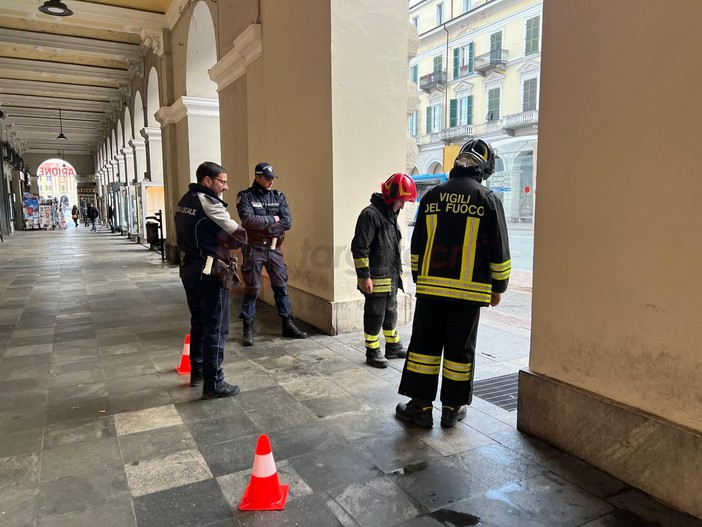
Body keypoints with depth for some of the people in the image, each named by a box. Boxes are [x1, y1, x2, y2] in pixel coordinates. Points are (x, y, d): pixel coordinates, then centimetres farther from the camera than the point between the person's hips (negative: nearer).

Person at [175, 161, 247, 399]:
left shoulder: (184, 201, 12)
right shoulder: (209, 203, -17)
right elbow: (240, 236, -18)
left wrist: (215, 240, 1)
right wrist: (223, 240, 1)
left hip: (188, 269, 9)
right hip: (209, 272, -9)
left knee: (198, 324, 20)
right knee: (215, 329, -2)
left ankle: (197, 373, 31)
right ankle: (213, 384, 4)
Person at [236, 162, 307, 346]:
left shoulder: (279, 196, 6)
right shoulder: (245, 197, -5)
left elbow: (287, 222, -5)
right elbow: (248, 220, -22)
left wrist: (263, 227, -14)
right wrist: (272, 219, -13)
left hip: (274, 248, 4)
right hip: (254, 249, -4)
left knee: (281, 287, 8)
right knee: (251, 288, 2)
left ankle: (288, 325, 18)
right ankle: (248, 329, 12)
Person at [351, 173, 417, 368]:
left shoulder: (391, 214, 13)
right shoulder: (371, 214, -18)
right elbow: (359, 248, -20)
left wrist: (398, 271, 23)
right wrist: (364, 276, -21)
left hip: (391, 277, 9)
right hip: (376, 279, -9)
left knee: (391, 313, 19)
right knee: (375, 315, 2)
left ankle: (393, 347, 33)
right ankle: (373, 352, 15)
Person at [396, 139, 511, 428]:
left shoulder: (432, 196, 6)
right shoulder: (488, 200, -2)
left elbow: (417, 246, 11)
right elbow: (499, 250, 0)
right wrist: (498, 287, 11)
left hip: (430, 286, 2)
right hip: (469, 290, -2)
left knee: (424, 345, 9)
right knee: (459, 350, 8)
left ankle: (420, 405, 14)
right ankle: (452, 408, 19)